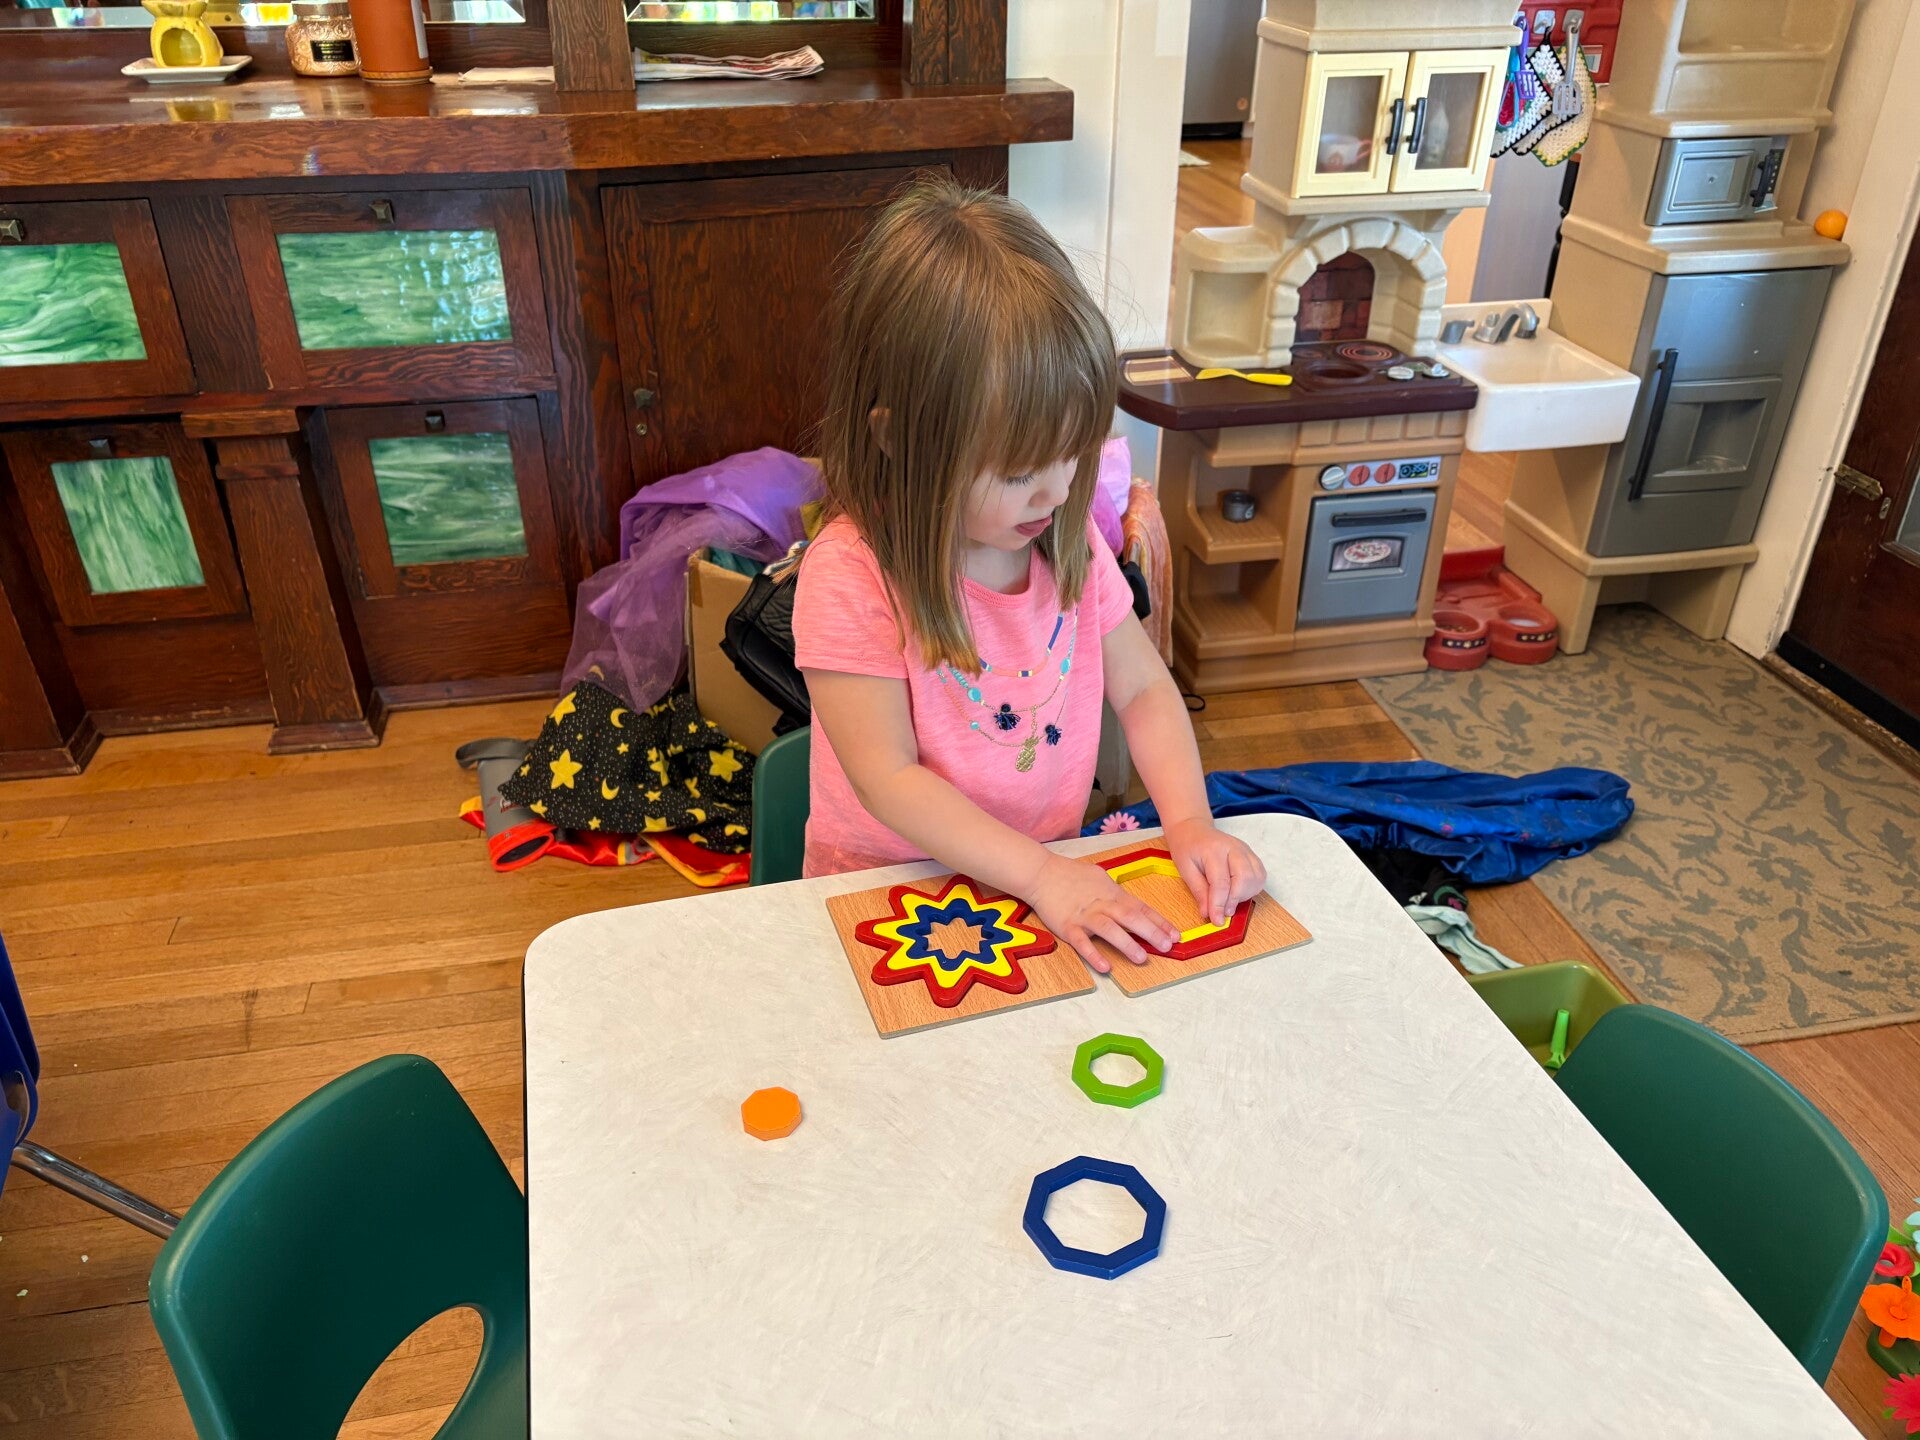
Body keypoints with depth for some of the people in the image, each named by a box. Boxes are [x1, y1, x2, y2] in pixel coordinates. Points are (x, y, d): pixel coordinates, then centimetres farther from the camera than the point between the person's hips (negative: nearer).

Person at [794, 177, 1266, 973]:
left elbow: (1144, 688, 5)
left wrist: (1189, 821, -10)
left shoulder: (1069, 539, -3)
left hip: (1055, 871, 5)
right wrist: (1041, 875, -26)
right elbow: (889, 779, -20)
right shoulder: (849, 578, -21)